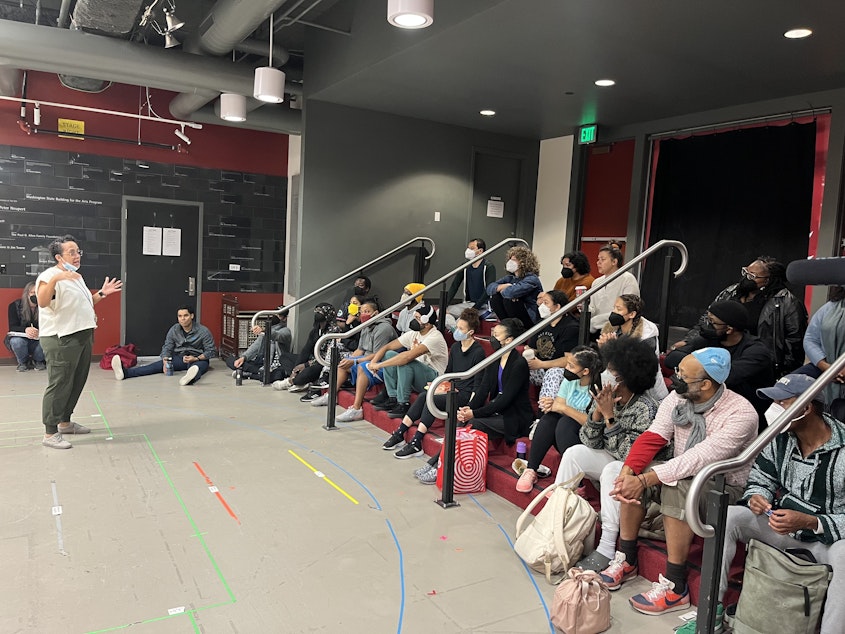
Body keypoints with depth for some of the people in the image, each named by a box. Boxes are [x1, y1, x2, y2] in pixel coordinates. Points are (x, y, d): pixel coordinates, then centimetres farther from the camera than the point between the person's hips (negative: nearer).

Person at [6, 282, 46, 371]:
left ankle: (38, 360, 3)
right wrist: (26, 329, -35)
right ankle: (23, 362, -2)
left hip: (38, 340, 0)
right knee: (16, 342, -36)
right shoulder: (15, 306, -8)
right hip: (21, 337, 0)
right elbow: (12, 327, -13)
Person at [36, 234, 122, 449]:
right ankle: (50, 433, -1)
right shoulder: (50, 275, -11)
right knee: (59, 386, -7)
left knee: (76, 383, 16)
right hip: (61, 340, -9)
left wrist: (102, 293, 19)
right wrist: (54, 279, -40)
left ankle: (65, 422, 30)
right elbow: (42, 302, -28)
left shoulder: (76, 277, 18)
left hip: (83, 337, 9)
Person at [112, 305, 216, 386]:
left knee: (200, 365, -41)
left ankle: (190, 378, -80)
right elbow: (167, 348, 1)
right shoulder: (174, 330, 1)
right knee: (158, 365, -21)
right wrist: (165, 361, -20)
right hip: (178, 358, 4)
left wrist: (196, 358, -24)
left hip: (197, 360, -4)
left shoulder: (203, 331, -10)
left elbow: (211, 351, -8)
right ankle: (125, 372, -42)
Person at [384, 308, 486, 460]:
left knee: (432, 400, -26)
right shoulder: (455, 347, 12)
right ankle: (399, 434, -16)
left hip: (466, 395, -7)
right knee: (423, 396, -18)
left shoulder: (478, 352, -12)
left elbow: (477, 384, -13)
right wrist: (442, 385, 2)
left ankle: (416, 444, -23)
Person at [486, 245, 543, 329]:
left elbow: (512, 292, -34)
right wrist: (503, 286, -18)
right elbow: (490, 288, 1)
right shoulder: (511, 278, 7)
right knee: (495, 297, -6)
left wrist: (502, 290, -11)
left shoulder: (532, 279, -18)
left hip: (532, 321, -7)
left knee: (508, 299, -27)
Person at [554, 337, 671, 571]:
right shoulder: (606, 397, -9)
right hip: (613, 460, 7)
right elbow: (590, 442, -6)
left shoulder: (646, 408, -26)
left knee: (613, 470, -33)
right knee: (573, 454, -8)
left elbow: (631, 454, -29)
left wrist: (609, 416, -30)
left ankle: (607, 549, -27)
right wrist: (597, 412, -22)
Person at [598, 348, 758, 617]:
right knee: (633, 478, -19)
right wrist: (628, 471, -30)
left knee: (677, 487, -34)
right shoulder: (677, 398, -6)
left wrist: (645, 480, -36)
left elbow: (699, 459, -33)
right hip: (683, 474, 6)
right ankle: (626, 561, -2)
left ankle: (675, 587, -21)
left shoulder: (741, 413, -25)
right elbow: (651, 438, -11)